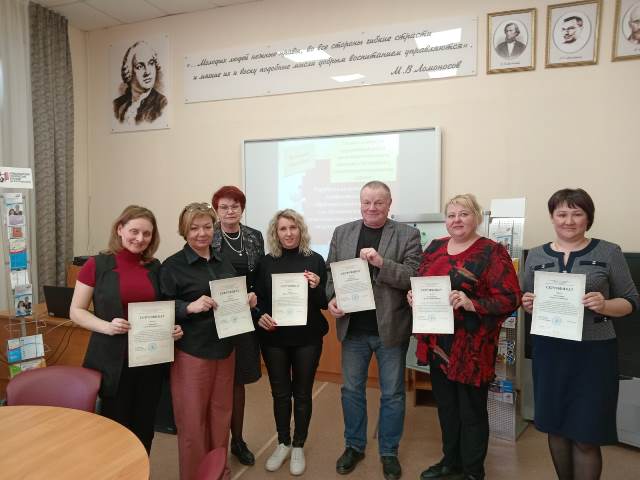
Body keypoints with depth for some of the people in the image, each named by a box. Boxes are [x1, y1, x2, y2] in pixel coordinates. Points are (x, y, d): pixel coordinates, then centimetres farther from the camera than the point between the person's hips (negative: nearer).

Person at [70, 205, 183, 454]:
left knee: (144, 428, 15)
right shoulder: (97, 265, -6)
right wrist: (106, 326, -20)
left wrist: (173, 327, -6)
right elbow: (76, 311, -4)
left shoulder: (155, 267, 4)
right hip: (113, 359, -3)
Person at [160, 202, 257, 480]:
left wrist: (248, 301, -2)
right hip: (191, 352, -5)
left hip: (225, 350, 5)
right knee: (192, 420, 7)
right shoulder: (172, 266, -8)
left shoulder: (223, 263, 9)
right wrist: (190, 306, -26)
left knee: (221, 416, 18)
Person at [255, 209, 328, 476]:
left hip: (307, 337, -1)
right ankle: (283, 444, 33)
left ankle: (298, 446, 30)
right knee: (280, 392, 14)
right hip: (274, 337, 1)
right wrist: (260, 316, -15)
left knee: (302, 392, 12)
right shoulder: (266, 262, 0)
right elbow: (258, 299, 4)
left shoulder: (315, 260, -4)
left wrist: (316, 288, -21)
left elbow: (324, 303, -2)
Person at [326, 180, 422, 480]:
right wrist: (332, 298, -10)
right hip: (353, 328, 3)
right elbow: (331, 273, 8)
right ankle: (354, 445, 37)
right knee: (351, 389, 16)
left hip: (391, 328, -2)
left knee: (392, 393, 12)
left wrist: (382, 262, -25)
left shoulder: (407, 235, -5)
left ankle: (389, 451, 32)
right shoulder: (342, 233, 5)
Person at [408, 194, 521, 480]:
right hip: (437, 343, 6)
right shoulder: (435, 248, 8)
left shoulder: (492, 252, -10)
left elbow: (510, 299, -14)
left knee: (471, 411, 10)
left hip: (471, 347, -5)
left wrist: (471, 303, -28)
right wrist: (413, 296, -4)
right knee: (446, 406, 19)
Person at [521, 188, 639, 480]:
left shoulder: (609, 253, -2)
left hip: (593, 352, -2)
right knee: (555, 428, 14)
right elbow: (526, 302, 12)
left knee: (585, 436, 4)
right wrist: (527, 305, -11)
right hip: (549, 351, 3)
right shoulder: (536, 256, 6)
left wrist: (605, 306, -19)